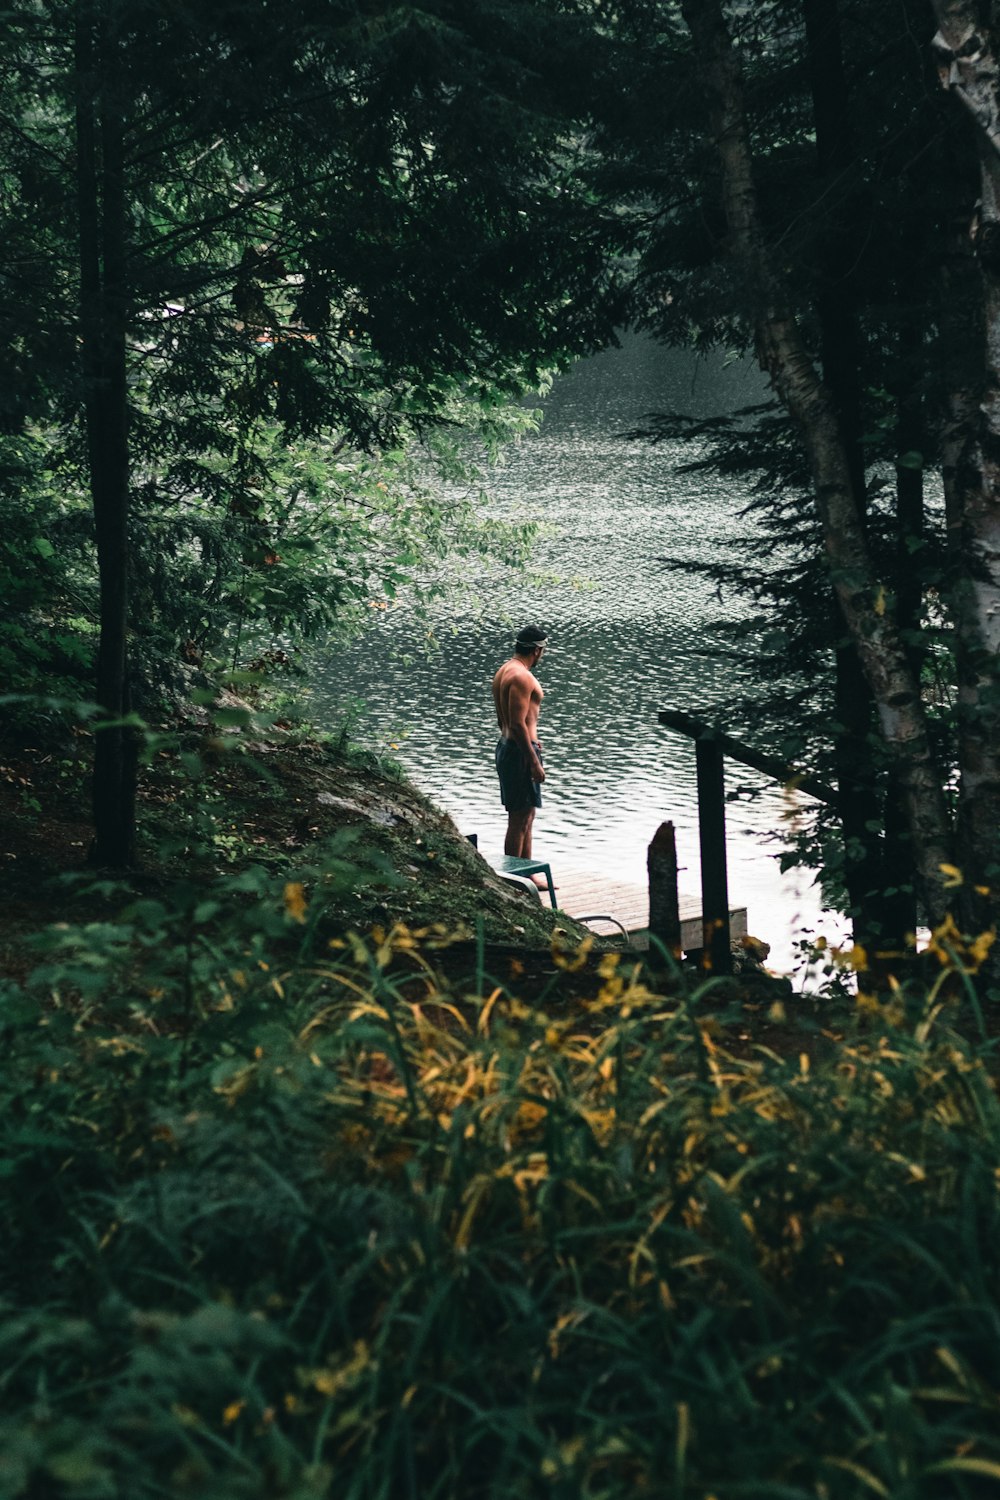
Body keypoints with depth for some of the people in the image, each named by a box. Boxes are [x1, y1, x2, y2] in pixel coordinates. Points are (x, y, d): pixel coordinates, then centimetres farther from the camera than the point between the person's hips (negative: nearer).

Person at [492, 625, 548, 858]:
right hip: (520, 752, -11)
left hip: (506, 746, 11)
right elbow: (517, 724, -23)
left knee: (525, 816, 18)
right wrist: (534, 762, -21)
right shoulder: (522, 677, -18)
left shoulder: (504, 671, 13)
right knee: (520, 820, -5)